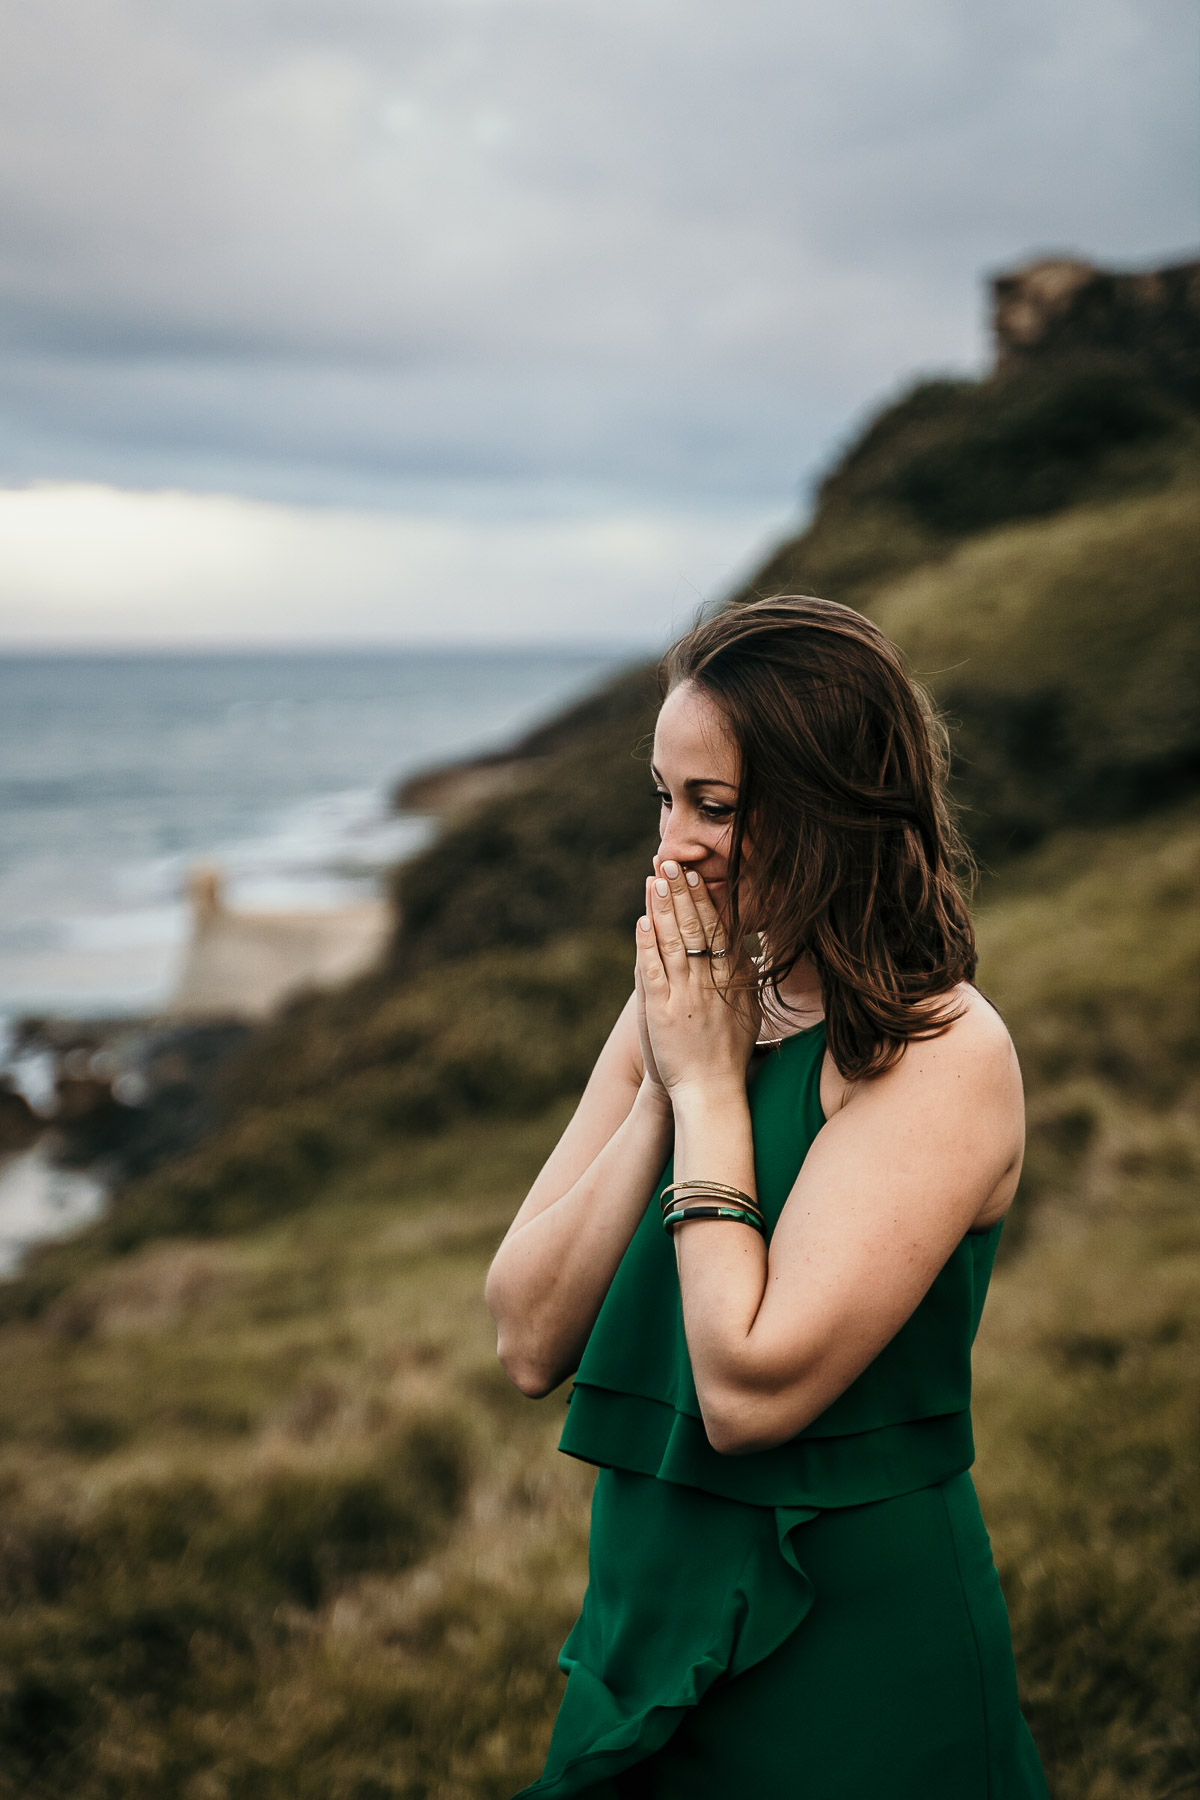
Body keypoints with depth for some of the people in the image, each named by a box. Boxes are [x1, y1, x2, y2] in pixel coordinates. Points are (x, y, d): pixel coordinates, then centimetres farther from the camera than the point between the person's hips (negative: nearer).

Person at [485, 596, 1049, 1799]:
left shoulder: (942, 1055, -18)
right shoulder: (677, 1003, 1)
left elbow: (750, 1391, -26)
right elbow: (530, 1344, -4)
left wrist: (710, 1086, -18)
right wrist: (660, 1085, -12)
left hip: (850, 1664, -6)